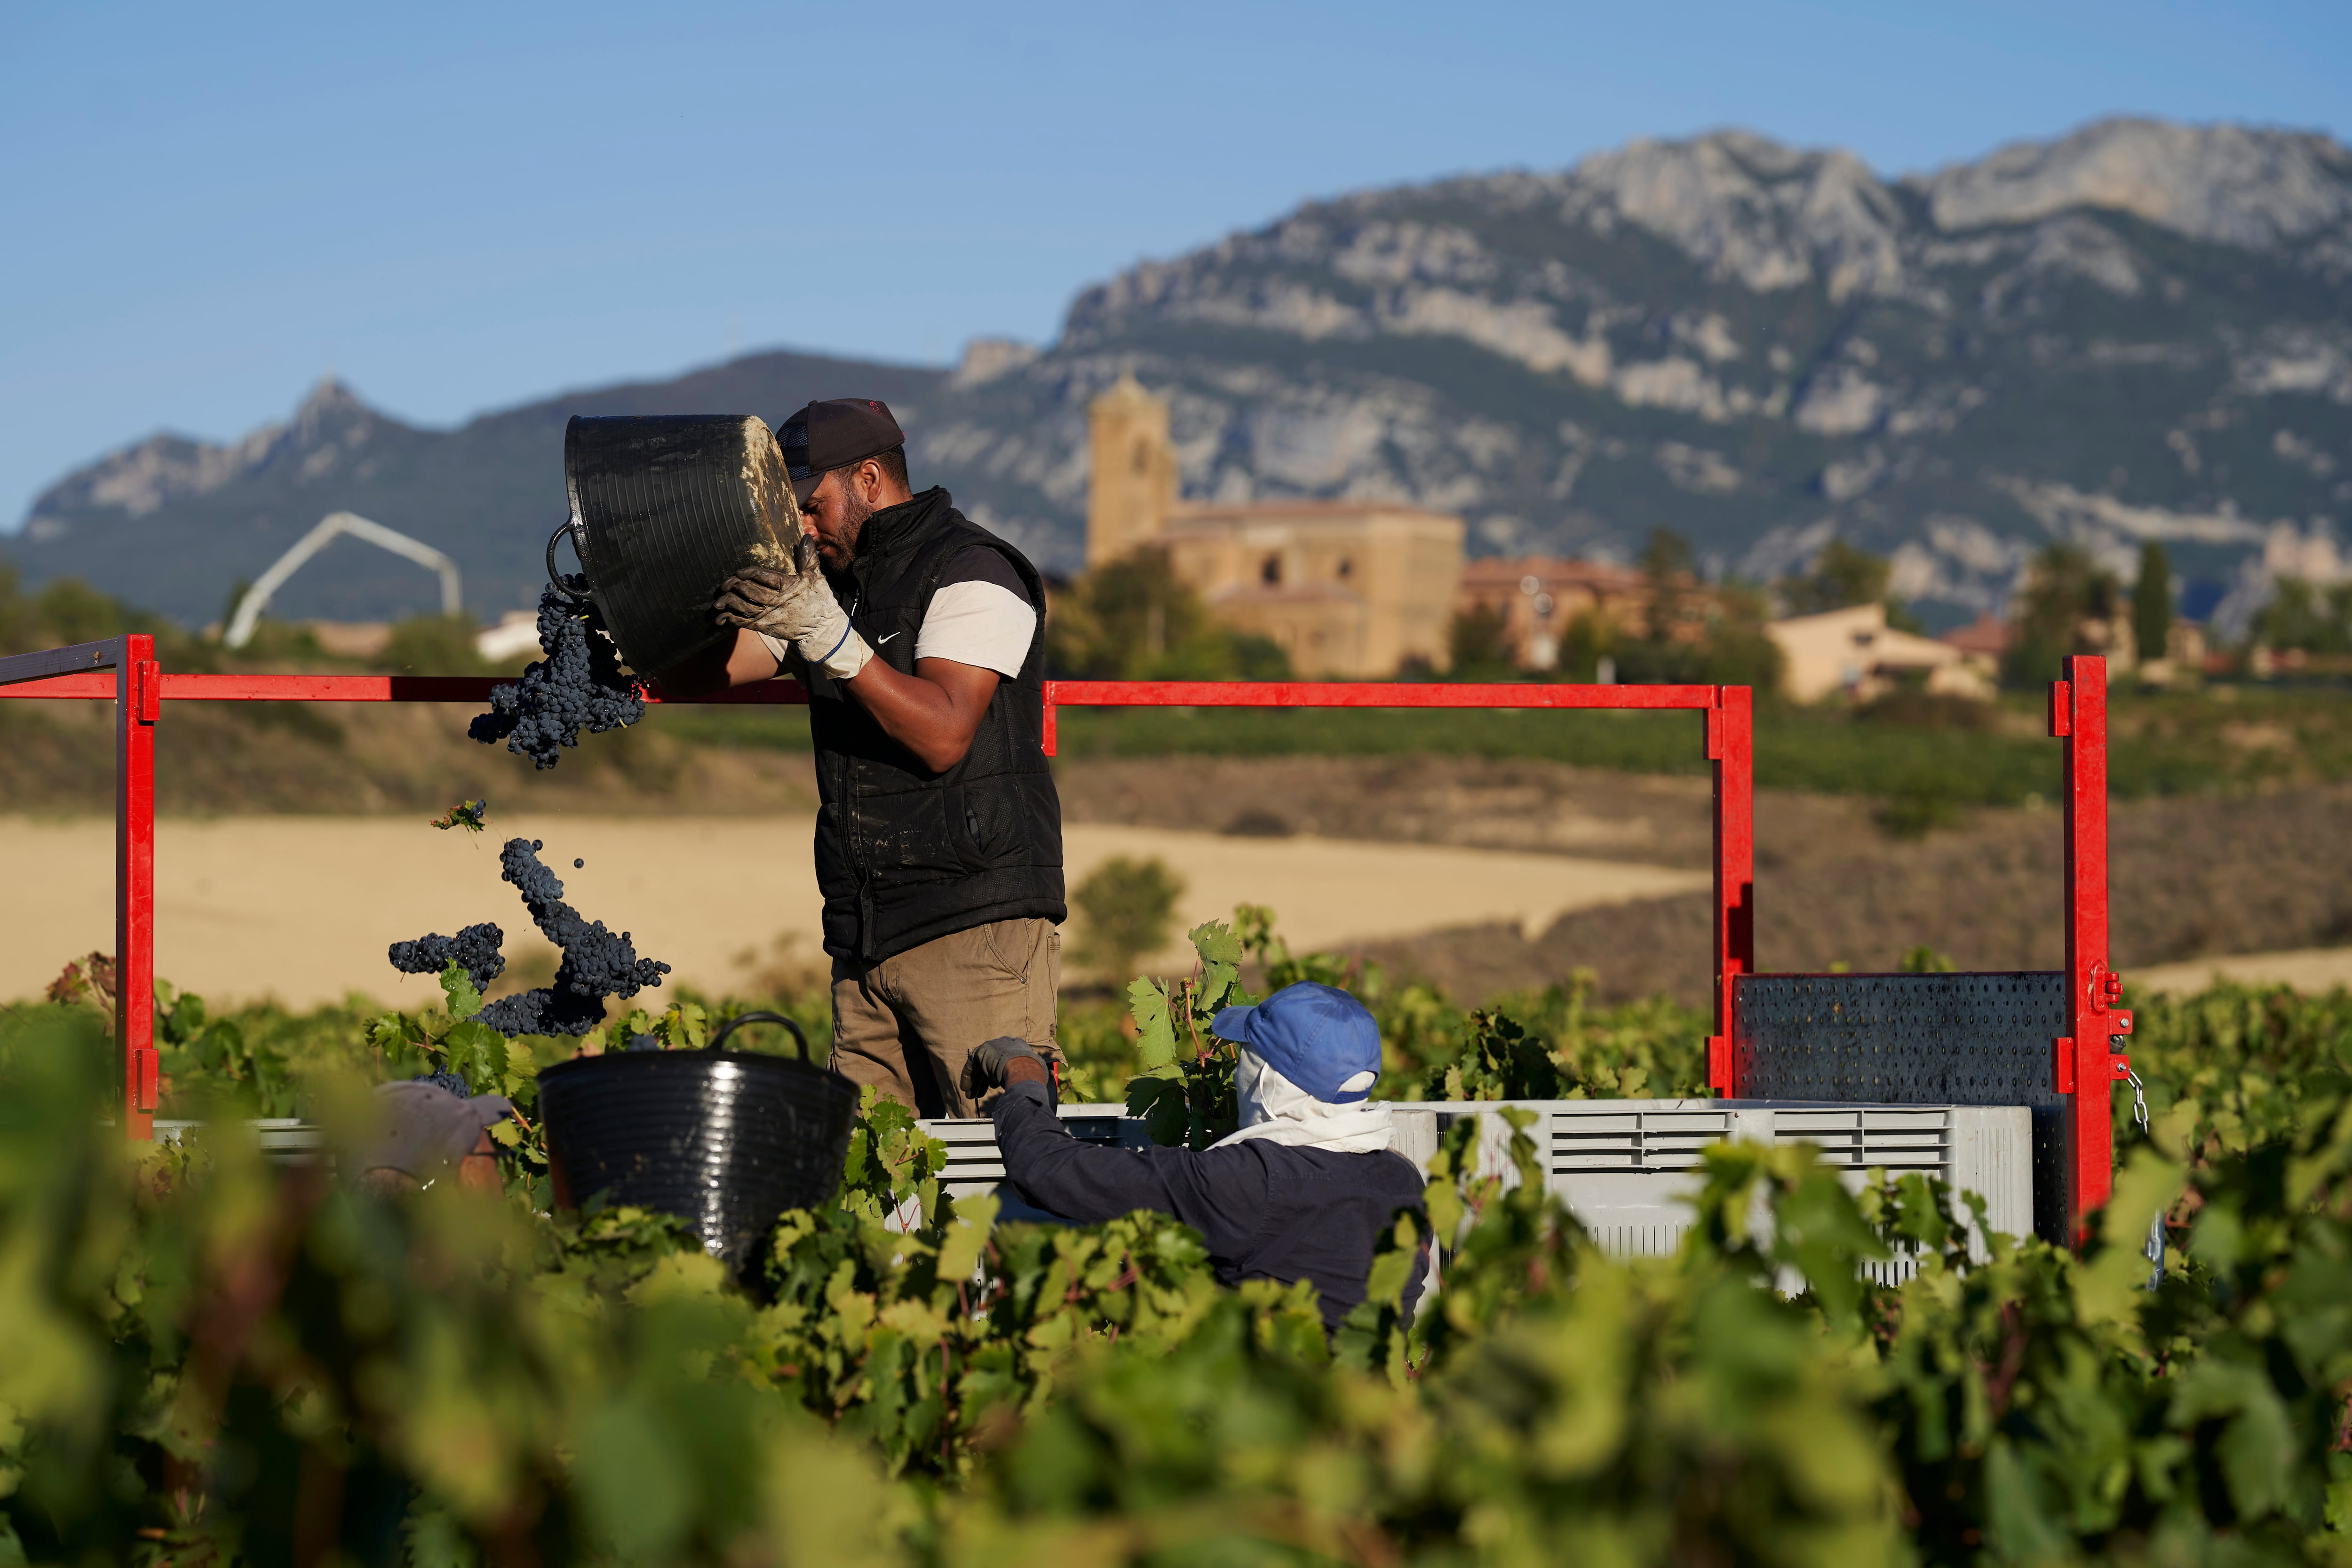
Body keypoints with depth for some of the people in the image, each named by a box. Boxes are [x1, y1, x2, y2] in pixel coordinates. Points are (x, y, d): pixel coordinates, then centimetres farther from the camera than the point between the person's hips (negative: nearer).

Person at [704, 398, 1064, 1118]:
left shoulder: (971, 573, -5)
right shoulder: (829, 581, 20)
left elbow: (943, 735, -17)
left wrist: (829, 636, -24)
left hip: (978, 926, -7)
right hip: (865, 943, 7)